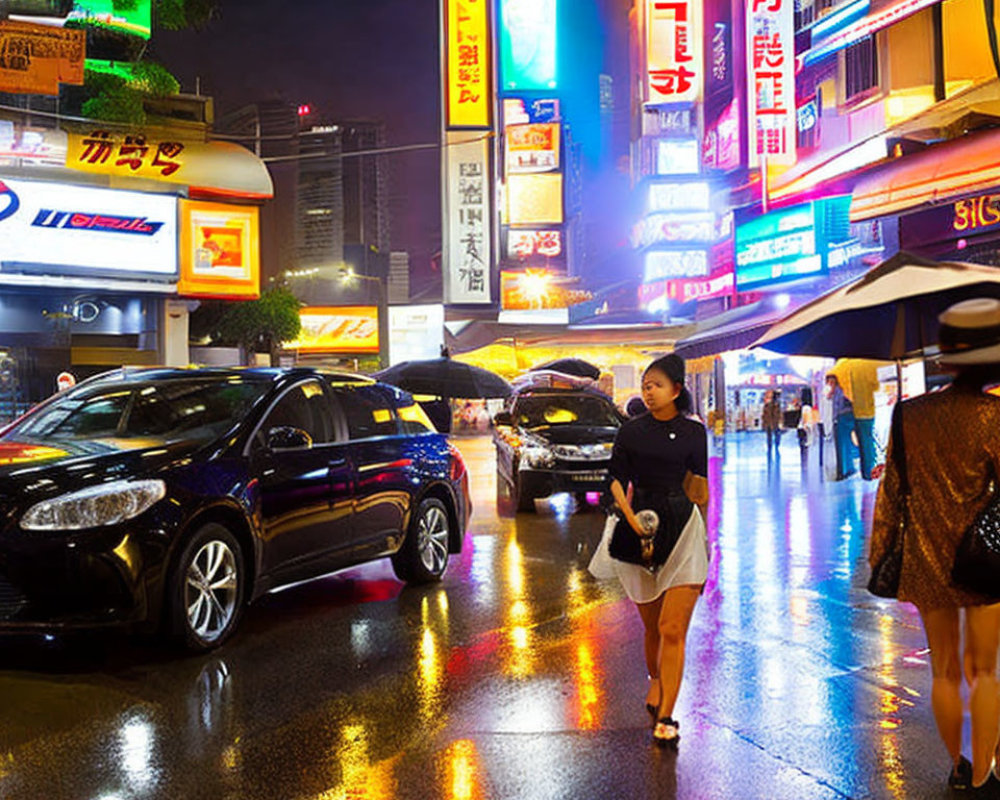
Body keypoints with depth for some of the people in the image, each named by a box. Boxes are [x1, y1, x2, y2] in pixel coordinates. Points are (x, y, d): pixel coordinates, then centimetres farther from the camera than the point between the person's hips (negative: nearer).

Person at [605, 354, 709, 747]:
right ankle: (655, 683, 40)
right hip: (640, 533, 2)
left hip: (682, 530, -2)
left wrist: (700, 532, 17)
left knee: (672, 629, -9)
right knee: (651, 626, 13)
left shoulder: (693, 432, 6)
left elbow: (699, 484, 14)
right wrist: (632, 520, -14)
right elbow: (616, 480, 1)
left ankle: (664, 717, -5)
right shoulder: (631, 430, 6)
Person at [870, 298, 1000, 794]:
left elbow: (890, 489, 4)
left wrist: (878, 550, 11)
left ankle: (957, 767, 28)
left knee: (945, 672, 16)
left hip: (925, 561, 3)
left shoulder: (910, 415, -1)